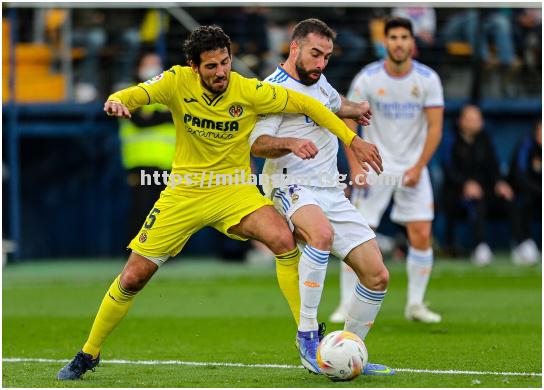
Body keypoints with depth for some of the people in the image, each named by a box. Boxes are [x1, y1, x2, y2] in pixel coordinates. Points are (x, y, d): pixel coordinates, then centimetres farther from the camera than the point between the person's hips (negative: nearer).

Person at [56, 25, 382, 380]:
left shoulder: (249, 91, -14)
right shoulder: (178, 82, -11)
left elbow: (307, 105, -8)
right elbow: (137, 95, -21)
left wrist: (353, 140, -11)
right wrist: (117, 101, -46)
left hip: (234, 189, -1)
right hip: (184, 191, 1)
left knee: (283, 239, -30)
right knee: (133, 278, 1)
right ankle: (89, 354, 23)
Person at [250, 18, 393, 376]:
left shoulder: (317, 80, 18)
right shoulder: (275, 88, -7)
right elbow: (257, 143, -21)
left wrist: (359, 108, 54)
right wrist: (290, 143, -37)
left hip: (332, 193, 8)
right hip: (292, 188, -8)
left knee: (377, 276, -1)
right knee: (322, 233, -41)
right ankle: (308, 335, -36)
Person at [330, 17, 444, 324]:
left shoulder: (428, 79, -6)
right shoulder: (368, 78, -8)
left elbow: (435, 128, -4)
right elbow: (348, 124, -3)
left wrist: (418, 167, -13)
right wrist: (355, 167, -11)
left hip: (412, 166, 1)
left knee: (422, 235, -7)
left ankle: (416, 304, 7)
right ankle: (347, 305, 2)